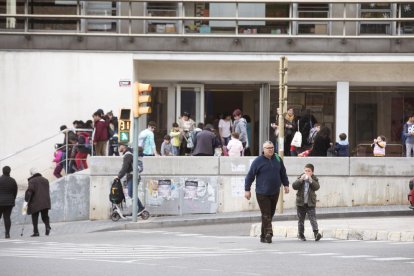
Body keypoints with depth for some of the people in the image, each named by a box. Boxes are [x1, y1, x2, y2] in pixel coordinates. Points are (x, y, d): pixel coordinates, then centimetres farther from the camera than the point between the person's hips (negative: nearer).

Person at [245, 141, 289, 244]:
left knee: (270, 214, 9)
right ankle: (268, 234, -16)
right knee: (266, 215, -10)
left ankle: (263, 236, 18)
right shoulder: (258, 161, -6)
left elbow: (283, 173, 20)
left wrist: (286, 185, 17)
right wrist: (247, 190, -4)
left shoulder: (277, 159, 7)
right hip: (262, 193, -5)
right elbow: (250, 176, -2)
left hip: (274, 193, 5)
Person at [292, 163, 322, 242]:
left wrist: (310, 180, -24)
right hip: (301, 203, 2)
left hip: (310, 203, -2)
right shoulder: (300, 178, 3)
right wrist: (301, 179, -20)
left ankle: (316, 233, -20)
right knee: (301, 220, 9)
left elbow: (317, 187, -15)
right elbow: (294, 186, -10)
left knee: (312, 218, -13)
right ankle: (300, 234, 18)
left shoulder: (314, 179, 2)